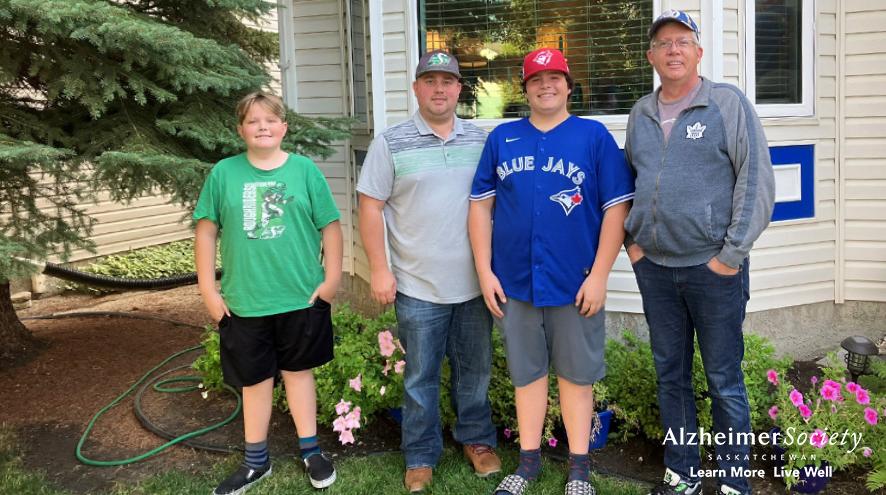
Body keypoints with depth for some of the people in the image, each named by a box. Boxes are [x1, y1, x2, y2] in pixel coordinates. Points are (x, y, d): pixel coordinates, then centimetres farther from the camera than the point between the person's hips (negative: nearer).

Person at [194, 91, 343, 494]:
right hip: (244, 301, 1)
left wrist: (332, 278, -3)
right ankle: (256, 461, 29)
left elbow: (330, 226, 0)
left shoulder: (304, 170, -2)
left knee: (298, 370, 15)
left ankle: (311, 451, 30)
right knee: (255, 380, 13)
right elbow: (207, 231, 1)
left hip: (301, 297, 0)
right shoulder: (224, 173, -1)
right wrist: (208, 289, -2)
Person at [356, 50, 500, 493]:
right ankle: (420, 456, 25)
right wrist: (379, 269, -8)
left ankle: (477, 439, 35)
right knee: (421, 377, 9)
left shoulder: (480, 140, 6)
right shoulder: (391, 143, -3)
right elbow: (371, 207, -3)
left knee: (475, 370, 15)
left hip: (475, 283, 3)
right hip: (418, 287, -2)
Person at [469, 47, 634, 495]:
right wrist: (485, 272, -1)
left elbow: (616, 208, -4)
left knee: (576, 374, 10)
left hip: (575, 284, -2)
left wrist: (599, 276, -10)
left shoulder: (594, 136, -1)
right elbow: (481, 206, 6)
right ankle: (529, 459, 30)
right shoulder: (501, 138, 6)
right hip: (514, 283, 2)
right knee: (527, 373, 14)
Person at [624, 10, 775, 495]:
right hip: (654, 268, 5)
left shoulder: (728, 103, -4)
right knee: (670, 374, 13)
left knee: (724, 380, 3)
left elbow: (757, 181, -8)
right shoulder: (640, 114, 11)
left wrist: (732, 254, -12)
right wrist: (630, 241, 8)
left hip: (714, 269, -4)